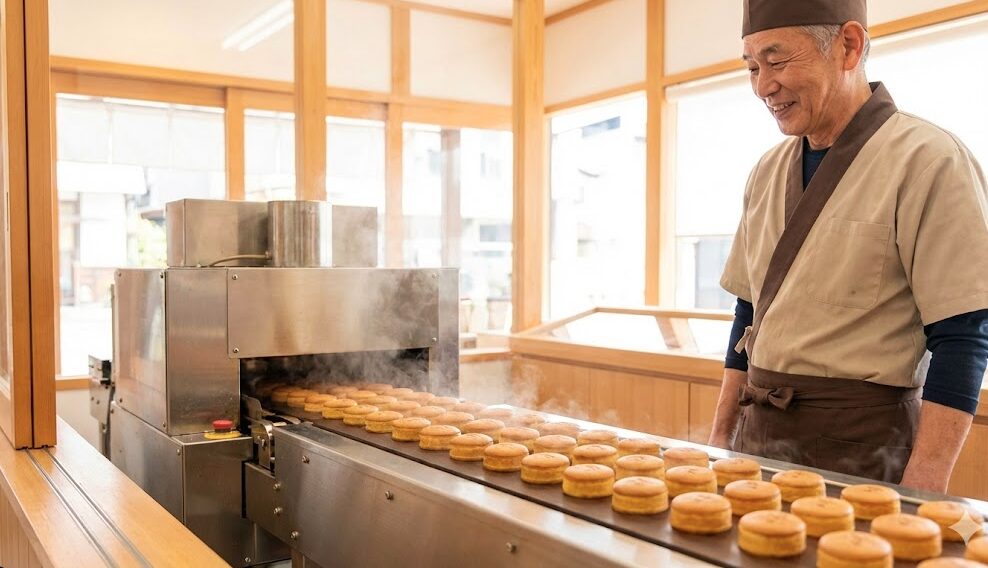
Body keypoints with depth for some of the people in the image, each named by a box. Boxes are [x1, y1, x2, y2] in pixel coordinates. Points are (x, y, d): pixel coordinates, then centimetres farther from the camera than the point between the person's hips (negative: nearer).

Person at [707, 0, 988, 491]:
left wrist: (920, 499, -19)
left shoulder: (928, 161, -12)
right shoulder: (767, 172, 7)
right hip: (760, 433, 6)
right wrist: (722, 435, 10)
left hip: (860, 446, -6)